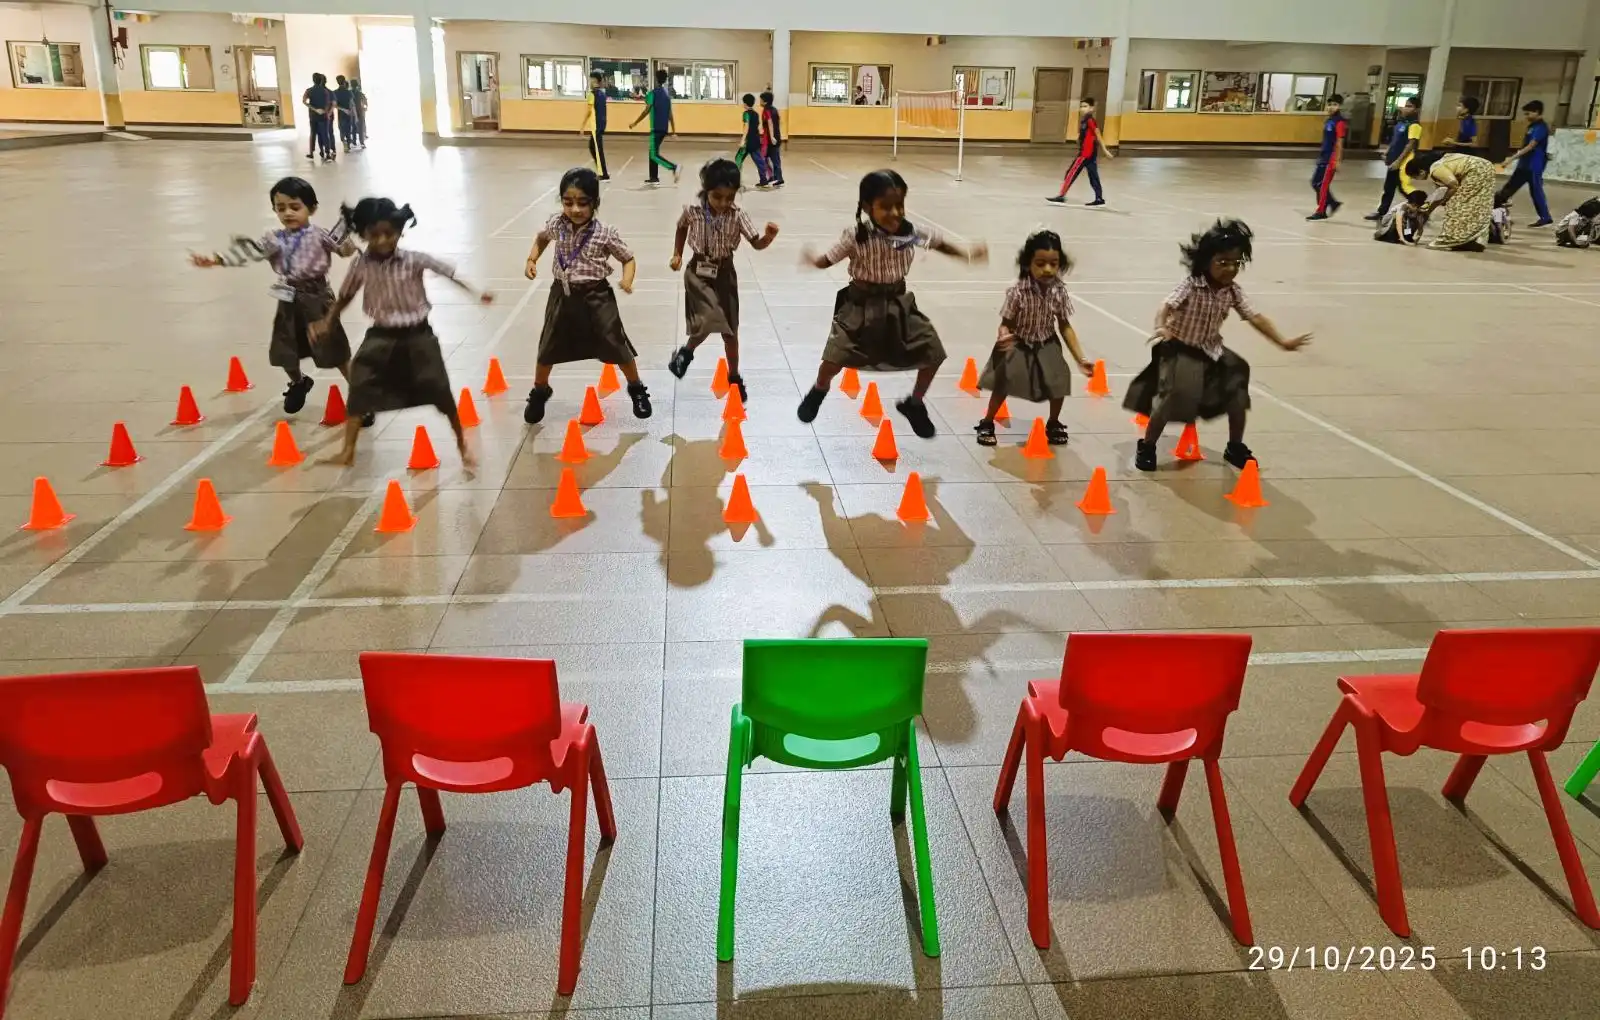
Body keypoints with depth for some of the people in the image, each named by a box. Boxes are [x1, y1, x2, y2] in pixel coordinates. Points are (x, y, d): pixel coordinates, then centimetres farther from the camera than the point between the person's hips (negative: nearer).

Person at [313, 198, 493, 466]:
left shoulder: (414, 259, -12)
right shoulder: (361, 266, -6)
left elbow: (450, 272, -7)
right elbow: (345, 296, 10)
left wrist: (476, 293, -15)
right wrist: (327, 323, 6)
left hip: (417, 334, -2)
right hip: (381, 336, 2)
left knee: (439, 389, 0)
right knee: (359, 387, -5)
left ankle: (462, 443, 20)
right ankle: (348, 451, 6)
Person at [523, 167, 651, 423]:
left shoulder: (605, 234, -16)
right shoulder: (557, 224, -7)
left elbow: (629, 259, -4)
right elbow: (541, 238, 18)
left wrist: (627, 280, -22)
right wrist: (532, 260, 4)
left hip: (596, 296, -3)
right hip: (563, 294, 3)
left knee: (617, 347, 5)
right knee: (547, 349, 13)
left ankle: (637, 389, 30)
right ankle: (539, 393, 37)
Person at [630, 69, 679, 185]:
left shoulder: (653, 93, -11)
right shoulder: (667, 94, 11)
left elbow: (646, 111, -13)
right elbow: (670, 114, 12)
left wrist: (635, 123, -5)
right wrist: (673, 130, 14)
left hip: (656, 128, -8)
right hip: (664, 128, 8)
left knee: (654, 155, -7)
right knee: (653, 152, 17)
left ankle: (674, 167, -23)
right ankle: (654, 177, 17)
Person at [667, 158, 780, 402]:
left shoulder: (737, 216, -14)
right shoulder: (693, 210, -12)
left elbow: (756, 243, -17)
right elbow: (682, 228, 10)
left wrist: (769, 237, -38)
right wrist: (677, 254, 9)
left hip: (724, 274, 1)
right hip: (698, 273, -1)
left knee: (730, 331, 8)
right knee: (707, 322, -19)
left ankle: (734, 377, 26)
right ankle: (687, 351, 14)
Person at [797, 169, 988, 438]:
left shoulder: (911, 232, -10)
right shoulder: (856, 236, -20)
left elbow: (939, 243, 7)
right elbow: (827, 259, -12)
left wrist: (968, 253, -1)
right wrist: (812, 259, -29)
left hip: (898, 304, 4)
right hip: (861, 305, -3)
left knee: (933, 353, 1)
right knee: (836, 355, -11)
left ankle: (914, 403, 27)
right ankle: (819, 390, 27)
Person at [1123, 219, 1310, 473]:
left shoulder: (1233, 291, -5)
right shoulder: (1191, 286, -21)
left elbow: (1255, 318, 0)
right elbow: (1166, 306, -33)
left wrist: (1283, 341, -3)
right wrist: (1161, 328, -54)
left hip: (1212, 351, 6)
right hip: (1181, 350, -6)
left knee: (1238, 393, 6)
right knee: (1171, 399, -18)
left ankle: (1235, 448, 26)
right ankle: (1146, 448, 3)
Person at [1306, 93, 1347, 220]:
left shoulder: (1340, 122, -13)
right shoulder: (1328, 120, 13)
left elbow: (1339, 143, -16)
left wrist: (1338, 161, -19)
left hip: (1331, 159, -9)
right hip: (1323, 157, 9)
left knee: (1324, 185, -4)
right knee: (1315, 182, 11)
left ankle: (1321, 212, 4)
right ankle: (1333, 203, 23)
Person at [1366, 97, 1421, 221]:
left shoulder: (1414, 126, -15)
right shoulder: (1400, 123, 12)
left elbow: (1411, 145, -19)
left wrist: (1398, 161, -22)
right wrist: (1387, 152, 10)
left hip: (1404, 163, -9)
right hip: (1394, 162, 9)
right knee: (1388, 188, 16)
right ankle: (1381, 212, 25)